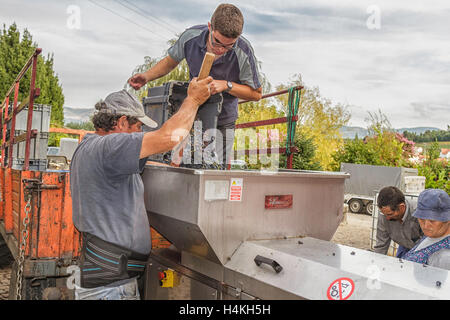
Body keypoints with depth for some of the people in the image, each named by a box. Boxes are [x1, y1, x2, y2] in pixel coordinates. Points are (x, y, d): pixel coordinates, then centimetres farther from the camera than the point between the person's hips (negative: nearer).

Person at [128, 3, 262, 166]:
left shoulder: (244, 53, -24)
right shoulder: (191, 36, -17)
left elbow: (256, 93, -10)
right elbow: (171, 61, 5)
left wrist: (227, 85, -26)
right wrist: (147, 76, -12)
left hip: (222, 121, -2)